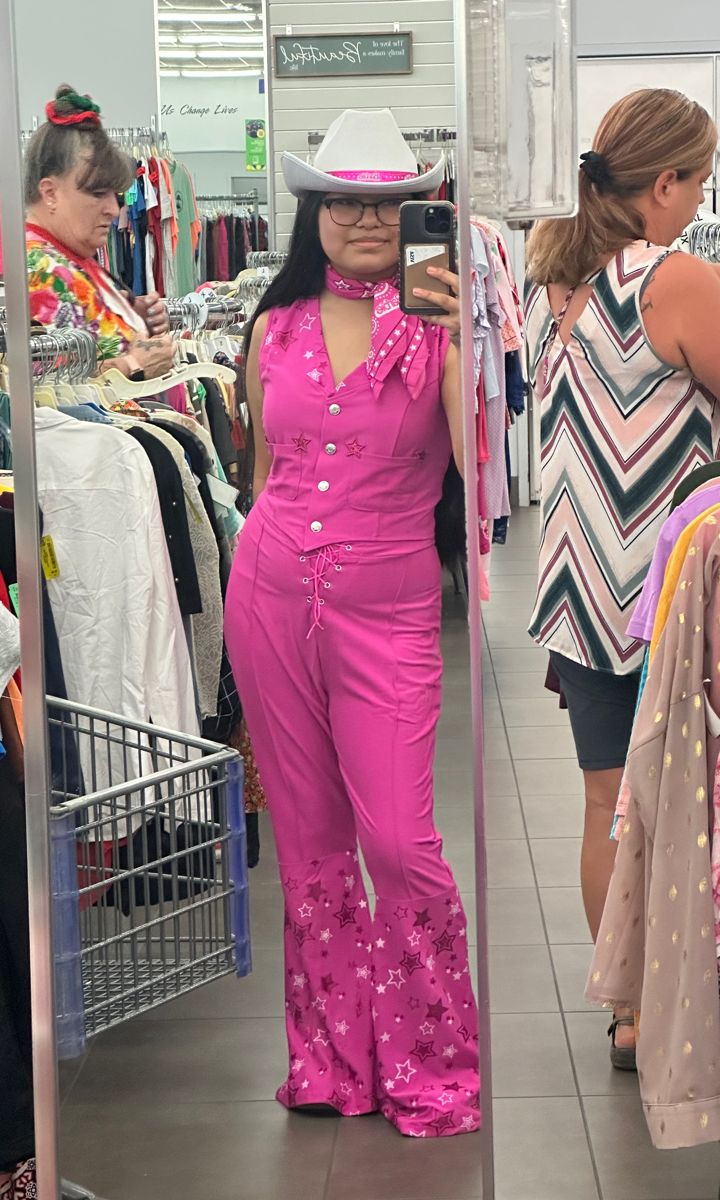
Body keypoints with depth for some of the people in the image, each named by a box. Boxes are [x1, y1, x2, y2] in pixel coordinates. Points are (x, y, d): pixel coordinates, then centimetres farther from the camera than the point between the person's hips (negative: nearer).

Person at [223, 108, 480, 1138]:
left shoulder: (438, 327, -1)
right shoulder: (276, 329, 9)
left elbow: (478, 465, -15)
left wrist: (464, 338, -20)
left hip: (387, 607, -3)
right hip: (270, 596, 3)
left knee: (398, 840, -6)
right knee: (309, 839, 10)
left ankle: (429, 1059, 15)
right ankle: (334, 1053, 25)